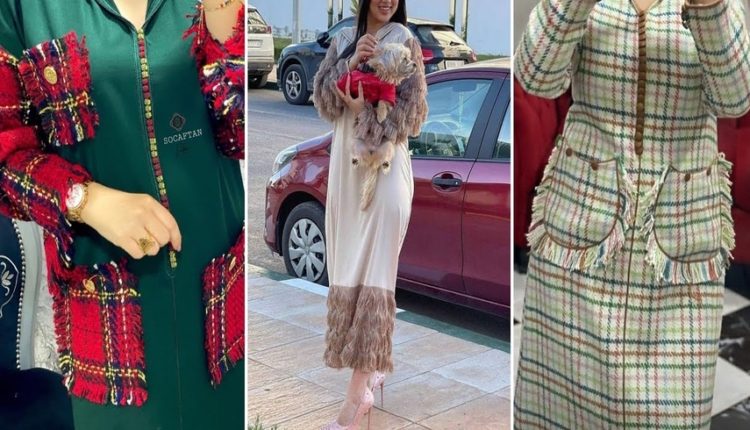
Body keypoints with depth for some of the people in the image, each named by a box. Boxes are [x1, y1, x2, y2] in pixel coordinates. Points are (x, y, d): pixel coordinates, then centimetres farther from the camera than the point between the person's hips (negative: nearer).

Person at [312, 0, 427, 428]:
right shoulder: (343, 39, 13)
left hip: (386, 164, -5)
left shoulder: (404, 39, 1)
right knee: (349, 263, 7)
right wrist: (351, 63, -13)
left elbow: (412, 106, -6)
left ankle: (360, 389, -7)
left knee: (374, 267, -8)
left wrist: (366, 110, -19)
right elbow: (324, 96, 1)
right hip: (346, 162, 5)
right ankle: (372, 364, 23)